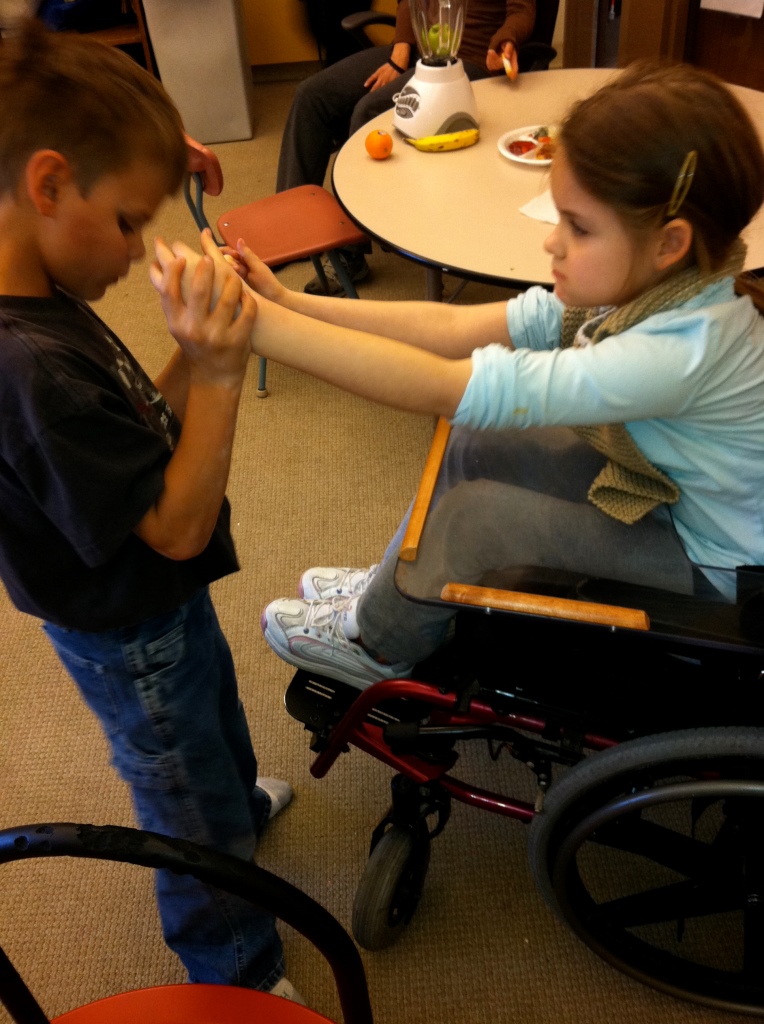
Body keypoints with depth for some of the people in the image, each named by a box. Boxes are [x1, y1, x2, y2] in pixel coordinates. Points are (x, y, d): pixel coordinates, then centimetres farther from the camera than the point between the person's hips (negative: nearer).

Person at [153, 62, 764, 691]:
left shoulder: (680, 351, -39)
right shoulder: (645, 287, -15)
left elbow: (441, 387, -44)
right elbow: (452, 326, -18)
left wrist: (253, 323, -46)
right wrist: (288, 302, -24)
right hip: (665, 486, 7)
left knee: (475, 512, -19)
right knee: (473, 440, 0)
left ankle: (378, 646, 12)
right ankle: (396, 588, 25)